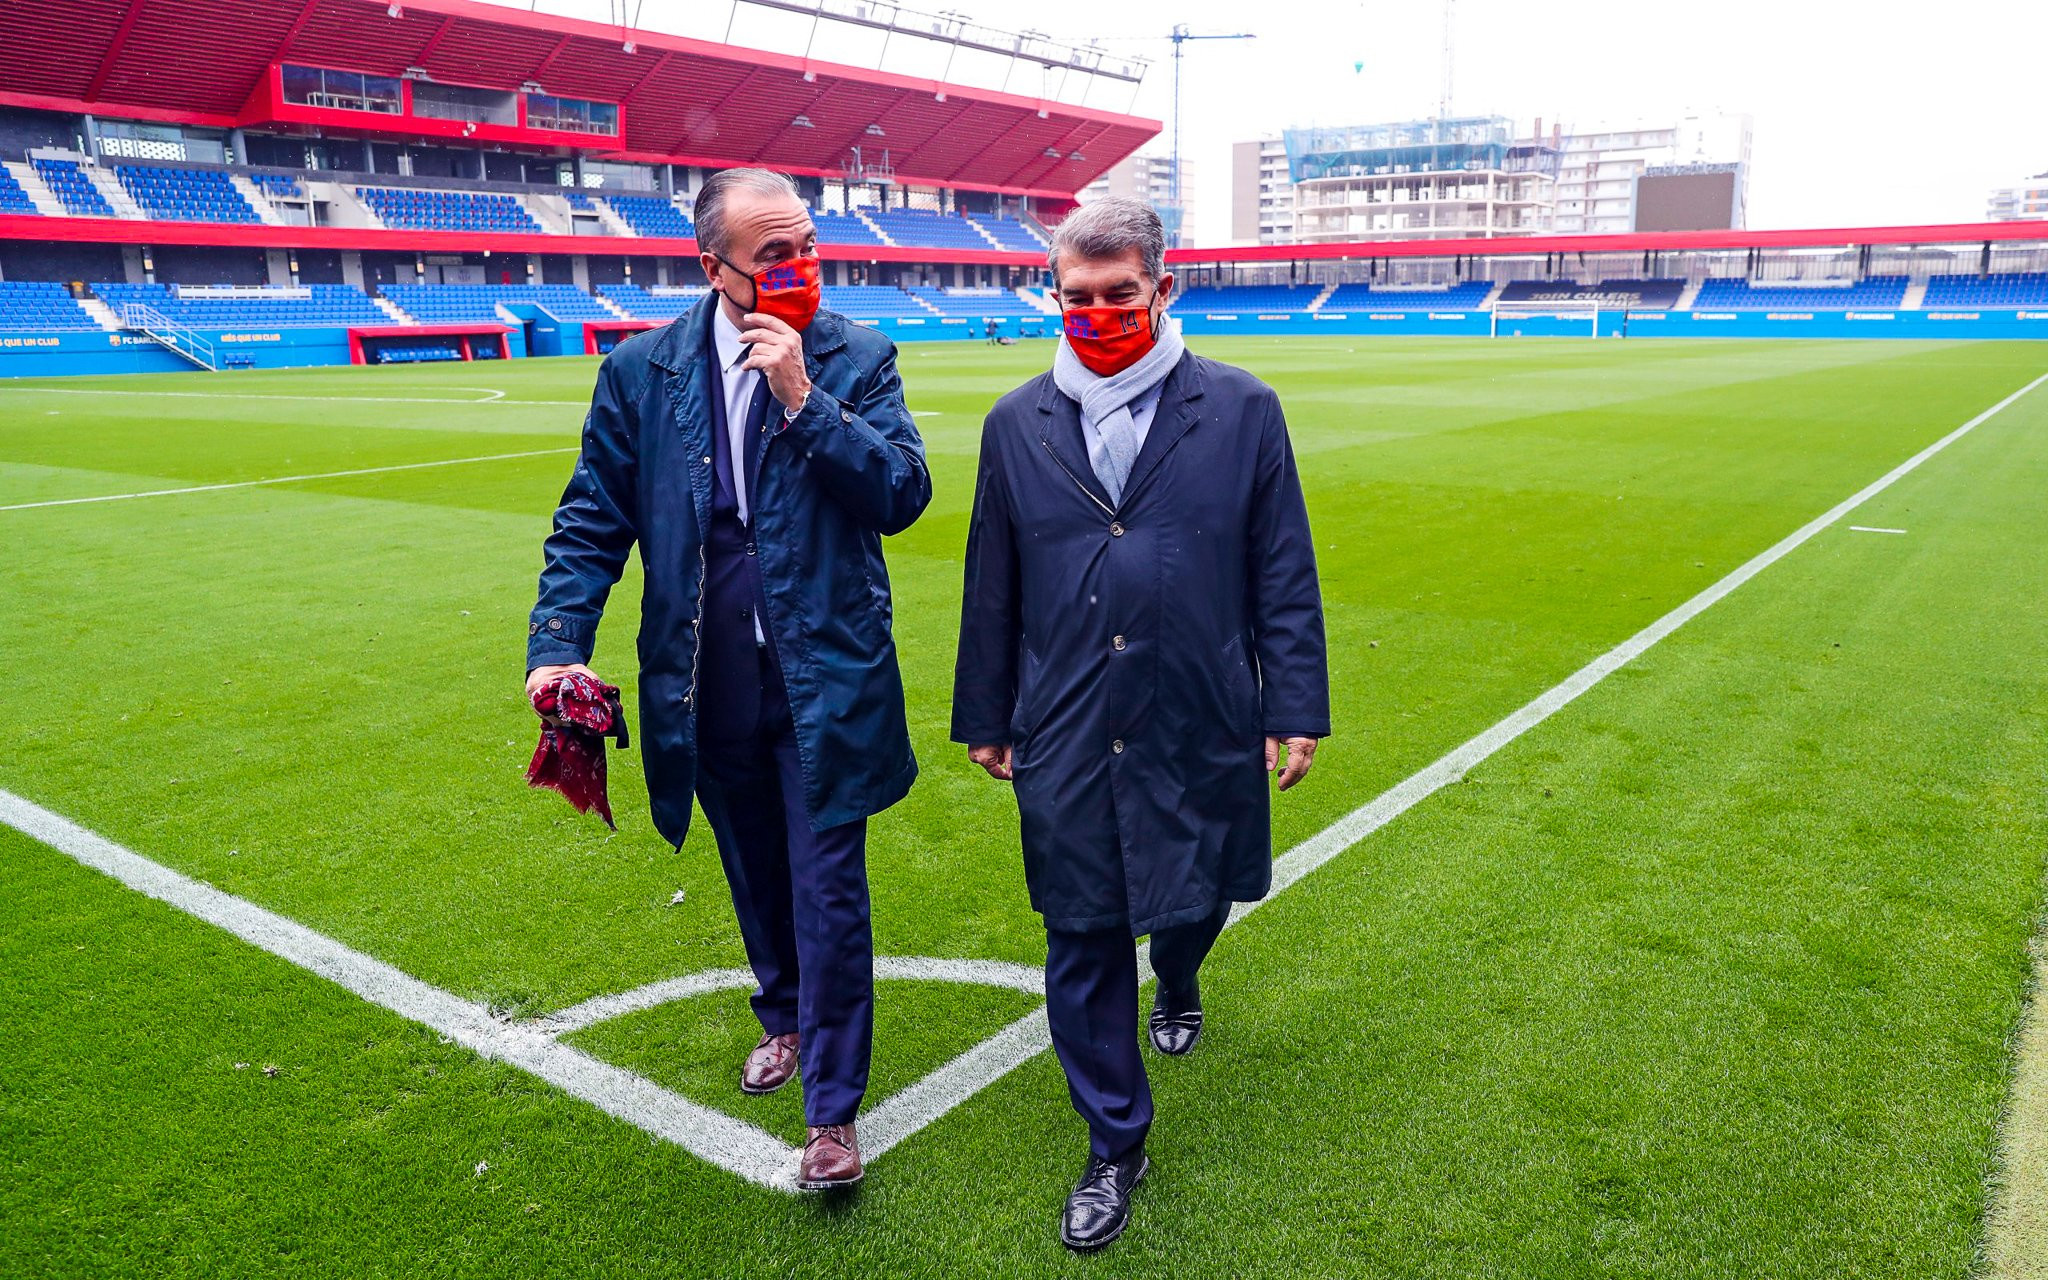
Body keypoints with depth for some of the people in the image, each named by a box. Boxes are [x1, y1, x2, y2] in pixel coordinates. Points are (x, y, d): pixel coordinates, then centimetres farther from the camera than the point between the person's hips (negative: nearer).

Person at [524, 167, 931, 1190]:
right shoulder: (642, 370, -1)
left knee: (828, 893, 2)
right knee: (756, 876, 21)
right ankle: (782, 1016, 48)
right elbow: (592, 521, 1)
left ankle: (832, 1107, 18)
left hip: (822, 682, -2)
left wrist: (803, 398, -22)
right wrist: (558, 643, -10)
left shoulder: (856, 360, -5)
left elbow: (903, 496, -14)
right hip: (709, 688, 3)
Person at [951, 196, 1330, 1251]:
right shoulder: (1017, 425, 3)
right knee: (1082, 944, 6)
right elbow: (992, 588, 9)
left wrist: (1295, 707, 0)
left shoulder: (1242, 410, -1)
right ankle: (1114, 1145, 25)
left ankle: (1177, 987, 57)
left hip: (1199, 732, 0)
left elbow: (1284, 572, 1)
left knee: (1192, 904, 18)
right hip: (1065, 743, 1)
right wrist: (984, 717, 13)